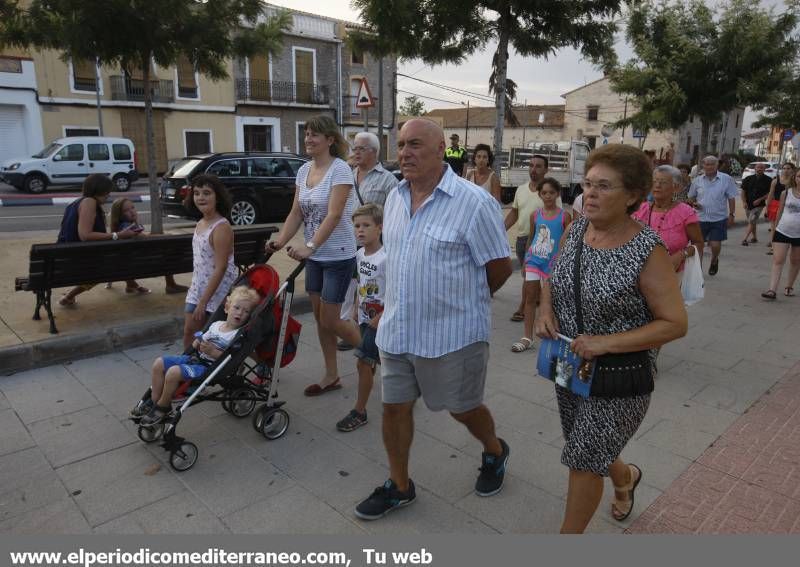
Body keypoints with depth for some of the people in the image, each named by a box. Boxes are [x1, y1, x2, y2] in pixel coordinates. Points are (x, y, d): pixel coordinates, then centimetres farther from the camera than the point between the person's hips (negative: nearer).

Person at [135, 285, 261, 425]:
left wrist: (213, 351, -25)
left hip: (208, 366, -8)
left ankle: (163, 407, -2)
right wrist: (197, 343, -3)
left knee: (173, 372, -25)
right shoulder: (216, 324, 11)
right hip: (195, 357, 9)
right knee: (159, 363, 5)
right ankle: (154, 400, 14)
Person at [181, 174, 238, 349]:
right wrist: (198, 299, 16)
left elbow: (221, 268, -22)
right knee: (189, 331, 12)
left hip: (217, 291, -8)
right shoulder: (200, 223, 7)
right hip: (198, 288, 8)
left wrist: (203, 301, -22)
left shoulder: (221, 227, -19)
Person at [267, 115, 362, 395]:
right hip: (314, 256, 7)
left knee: (330, 320, -3)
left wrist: (309, 246, -34)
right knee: (319, 317, 12)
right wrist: (281, 240, -11)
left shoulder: (340, 169, -14)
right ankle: (331, 375, 26)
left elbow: (334, 215, -24)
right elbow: (296, 213, 5)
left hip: (338, 256, -7)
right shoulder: (303, 170, 7)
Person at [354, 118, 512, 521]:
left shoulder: (474, 202, -16)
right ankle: (399, 486, 35)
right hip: (396, 330, 6)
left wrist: (462, 303, 3)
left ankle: (494, 453, 46)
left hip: (452, 334, -5)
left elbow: (499, 268, -9)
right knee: (394, 407, 13)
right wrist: (396, 304, 10)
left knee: (462, 408, 14)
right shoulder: (395, 198, 5)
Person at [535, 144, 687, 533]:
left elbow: (675, 323, -17)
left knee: (583, 461, 5)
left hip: (620, 377, -6)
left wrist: (606, 342, -25)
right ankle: (625, 477, 58)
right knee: (589, 454, 24)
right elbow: (553, 279, 13)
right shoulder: (575, 230, -3)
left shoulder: (647, 250, -20)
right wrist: (545, 308, -8)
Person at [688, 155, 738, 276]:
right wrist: (694, 203, -7)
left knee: (715, 245, -3)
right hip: (701, 218, 2)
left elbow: (731, 198, 2)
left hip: (719, 219, -2)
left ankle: (714, 261, 30)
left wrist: (731, 215, -2)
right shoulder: (698, 180, 4)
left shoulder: (726, 179, -2)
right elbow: (691, 197, 14)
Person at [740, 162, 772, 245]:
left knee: (751, 221, -15)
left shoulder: (768, 180, -4)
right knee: (752, 222, 15)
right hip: (748, 205, 4)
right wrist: (744, 202, -5)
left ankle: (745, 239, -17)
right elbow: (743, 191, 7)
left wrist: (760, 200, -16)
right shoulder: (748, 179, 5)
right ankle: (754, 237, 31)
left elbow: (769, 193, -3)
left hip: (759, 205, -4)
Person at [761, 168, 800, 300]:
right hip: (782, 231, 0)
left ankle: (789, 286, 29)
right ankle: (772, 290, -11)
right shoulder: (786, 193, 1)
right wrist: (774, 229, 11)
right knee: (778, 260, -7)